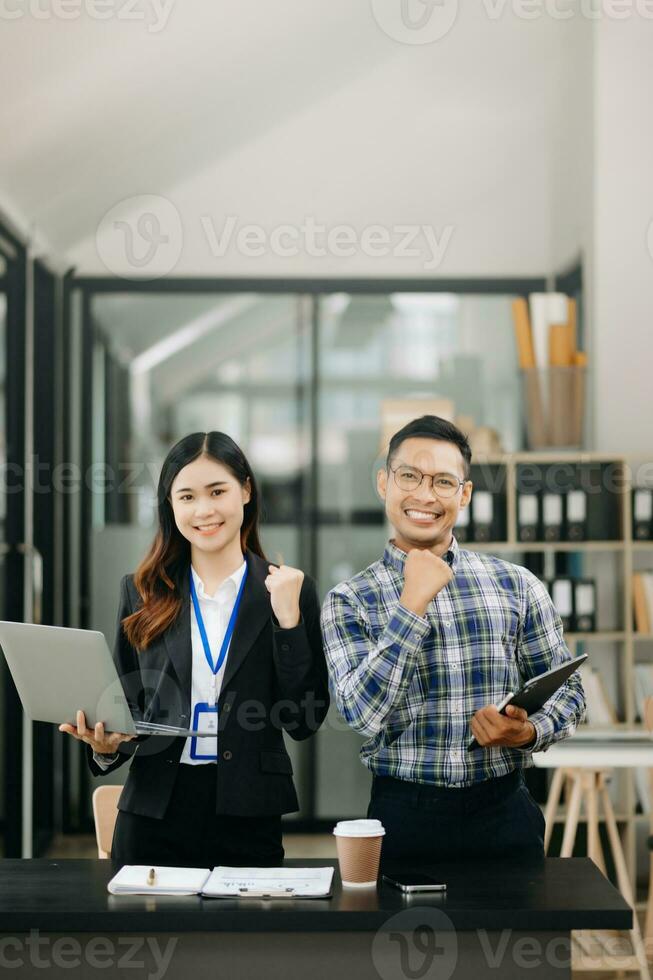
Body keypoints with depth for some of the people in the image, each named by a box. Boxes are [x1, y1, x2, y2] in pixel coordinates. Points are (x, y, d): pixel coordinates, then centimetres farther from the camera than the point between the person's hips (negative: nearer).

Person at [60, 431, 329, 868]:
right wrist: (106, 745, -11)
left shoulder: (287, 589, 1)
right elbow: (126, 702, 10)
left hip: (248, 819, -1)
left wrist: (288, 617, -12)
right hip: (154, 811, 2)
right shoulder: (143, 592, 7)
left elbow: (303, 720, -4)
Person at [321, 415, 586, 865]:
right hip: (404, 816, -1)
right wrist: (413, 604, -17)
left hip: (504, 811, 2)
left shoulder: (517, 586, 3)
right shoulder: (350, 601, -1)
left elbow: (566, 688, 8)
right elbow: (364, 713, -14)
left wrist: (529, 733, -13)